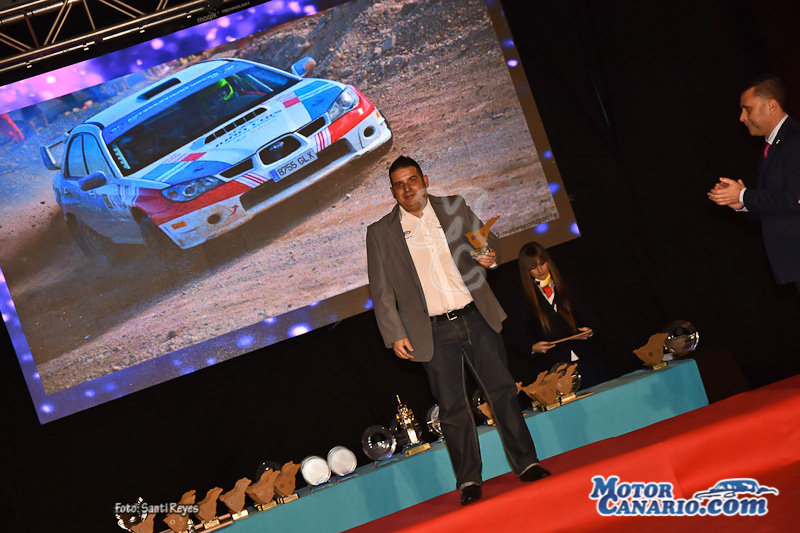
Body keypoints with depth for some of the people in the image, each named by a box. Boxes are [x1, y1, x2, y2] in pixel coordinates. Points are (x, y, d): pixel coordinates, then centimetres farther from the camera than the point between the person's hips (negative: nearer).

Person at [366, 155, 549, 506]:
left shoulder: (455, 208, 8)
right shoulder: (380, 234, 2)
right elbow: (381, 293, 3)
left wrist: (488, 257, -5)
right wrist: (395, 335, -5)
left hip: (476, 319, 2)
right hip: (434, 333, -2)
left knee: (502, 391, 4)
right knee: (452, 408, 2)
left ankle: (526, 464, 16)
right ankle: (468, 481, 13)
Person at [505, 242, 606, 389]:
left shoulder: (566, 290, 18)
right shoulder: (524, 302, 9)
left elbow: (587, 319, 21)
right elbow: (514, 340, 6)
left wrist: (589, 331, -1)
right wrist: (532, 348, -12)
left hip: (584, 359, 3)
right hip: (553, 366, -3)